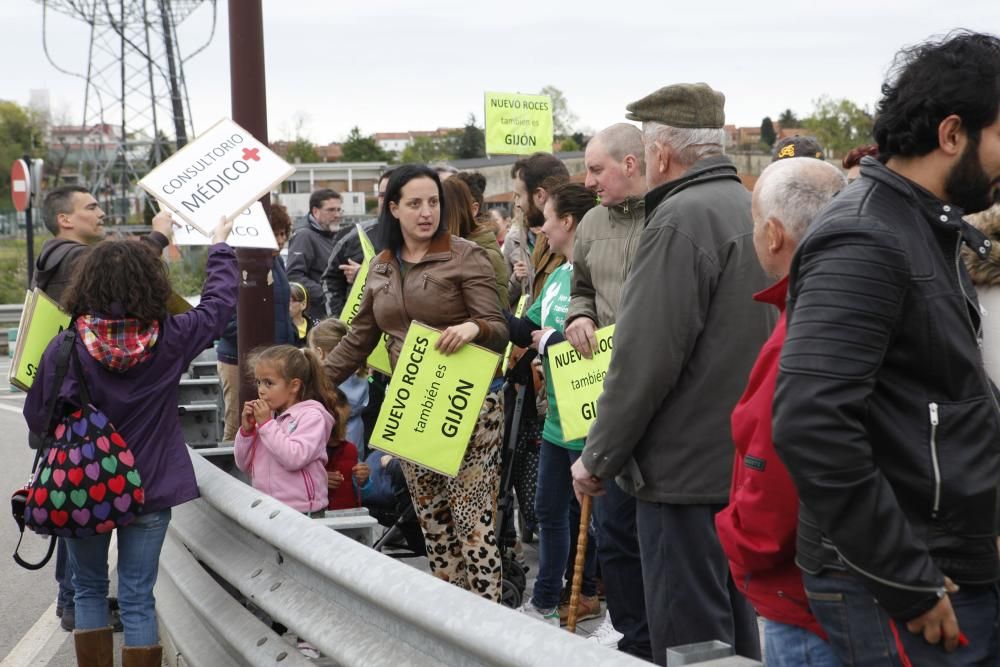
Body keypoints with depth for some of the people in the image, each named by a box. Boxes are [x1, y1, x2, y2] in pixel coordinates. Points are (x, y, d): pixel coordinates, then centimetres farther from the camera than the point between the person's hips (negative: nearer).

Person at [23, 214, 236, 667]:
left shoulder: (64, 348, -16)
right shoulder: (168, 339, -12)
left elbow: (36, 419, -6)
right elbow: (220, 300, 5)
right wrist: (220, 245, 21)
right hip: (150, 489, 0)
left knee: (89, 588, 18)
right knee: (137, 599, 7)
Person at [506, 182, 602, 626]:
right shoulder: (557, 276, 10)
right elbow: (524, 331, 10)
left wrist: (550, 340, -16)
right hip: (557, 419, 10)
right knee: (549, 509, 19)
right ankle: (544, 603, 32)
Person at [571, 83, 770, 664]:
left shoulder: (680, 220, -17)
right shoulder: (751, 209, 11)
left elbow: (645, 358, -20)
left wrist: (599, 457, -9)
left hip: (686, 469, -9)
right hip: (745, 460, 9)